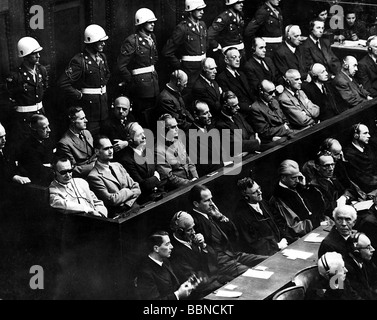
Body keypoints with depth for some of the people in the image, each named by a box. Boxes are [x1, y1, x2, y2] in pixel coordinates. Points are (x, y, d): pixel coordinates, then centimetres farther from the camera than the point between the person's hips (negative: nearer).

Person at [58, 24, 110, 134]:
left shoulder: (102, 57, 10)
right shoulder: (79, 61, -15)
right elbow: (63, 82, -20)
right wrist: (79, 95, -14)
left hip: (103, 102, 7)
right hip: (88, 103, -7)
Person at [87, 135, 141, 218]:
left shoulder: (117, 166, 18)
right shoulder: (94, 176, -5)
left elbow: (136, 188, 13)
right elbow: (111, 200, -13)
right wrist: (128, 191, 1)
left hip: (133, 205, 7)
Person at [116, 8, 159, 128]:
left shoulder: (152, 38, 10)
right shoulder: (132, 41, -15)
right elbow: (121, 65, -15)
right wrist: (130, 81, -9)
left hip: (153, 80, 8)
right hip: (140, 82, -7)